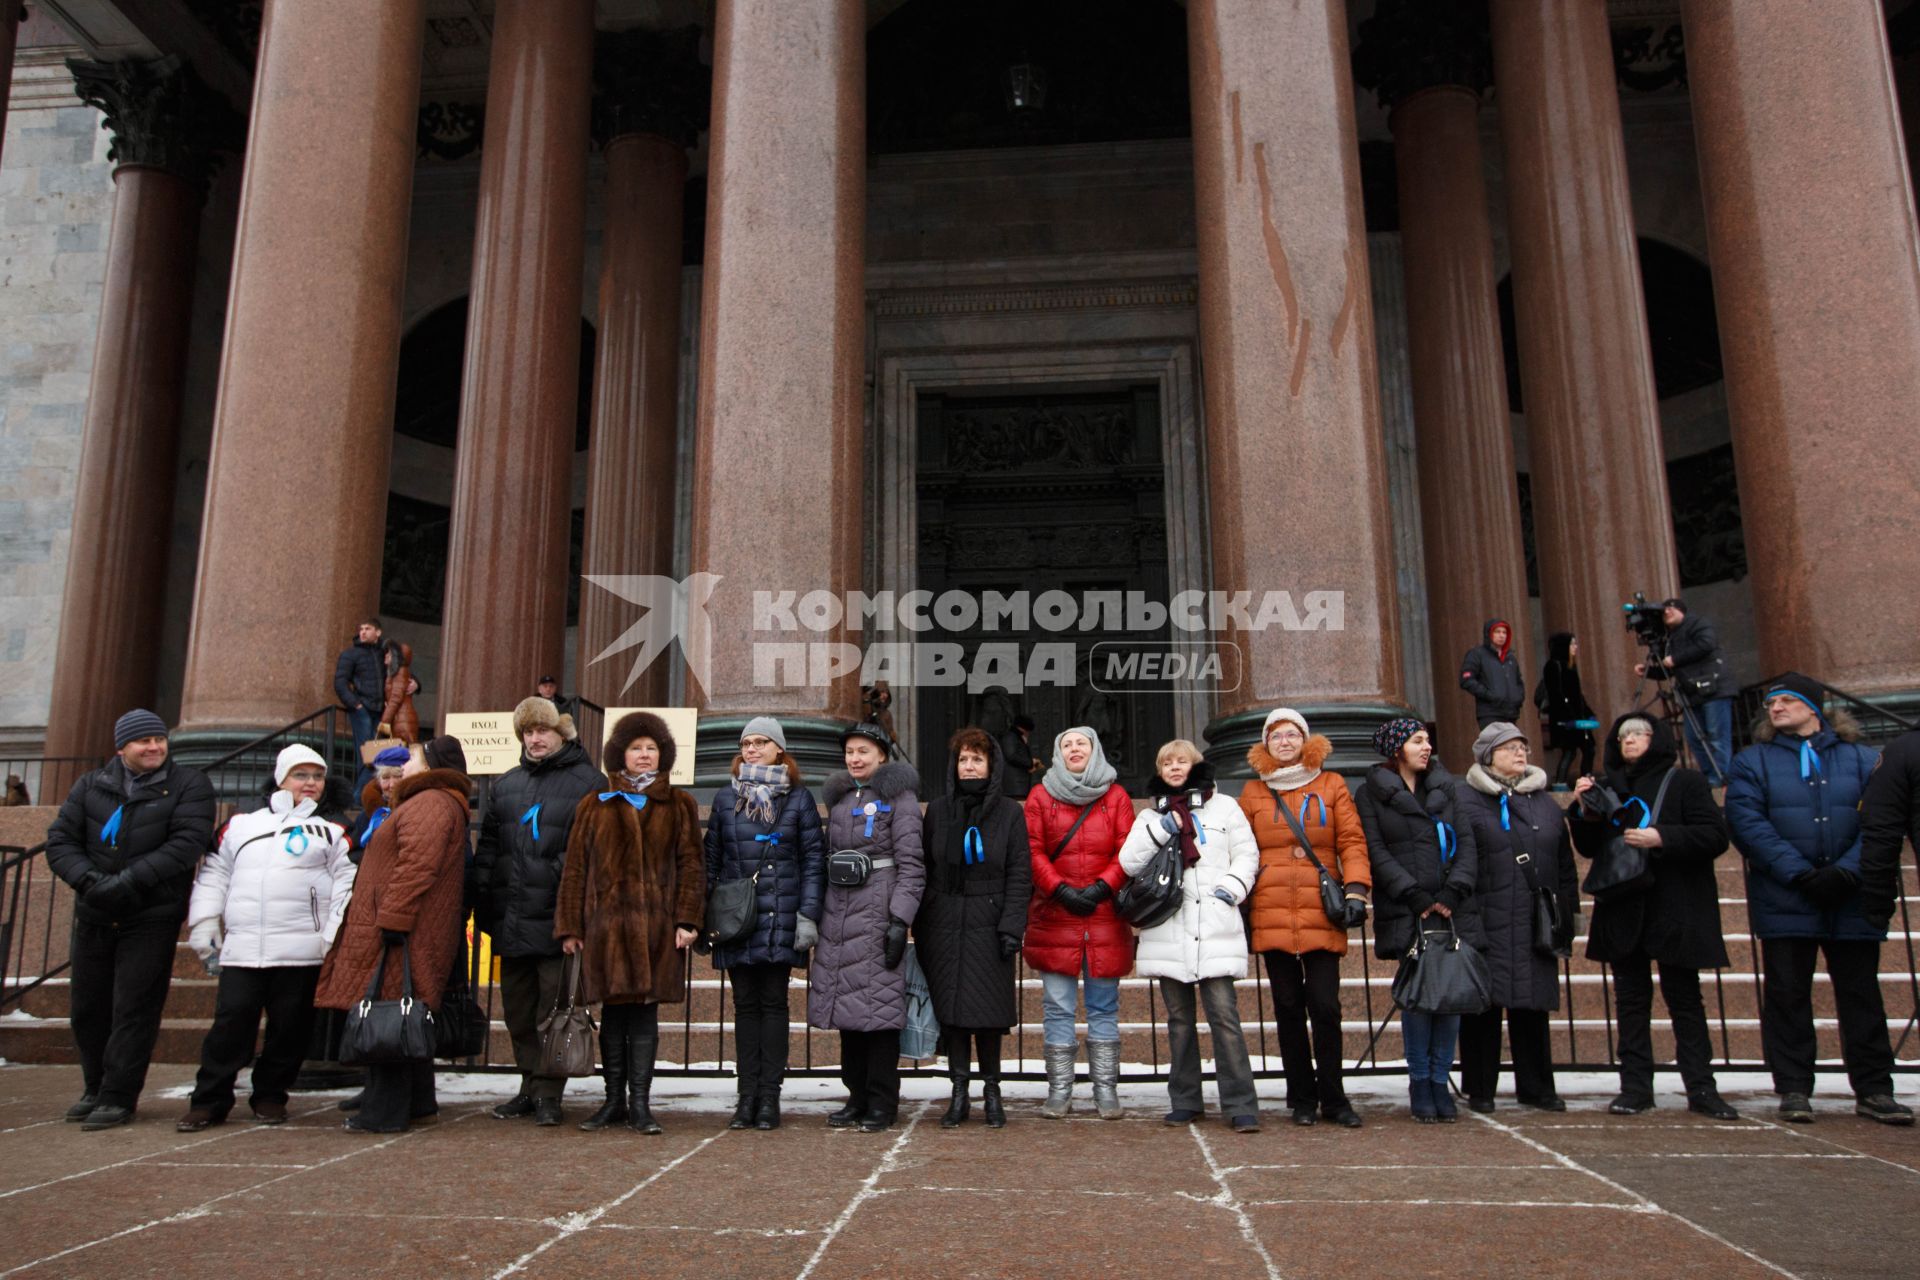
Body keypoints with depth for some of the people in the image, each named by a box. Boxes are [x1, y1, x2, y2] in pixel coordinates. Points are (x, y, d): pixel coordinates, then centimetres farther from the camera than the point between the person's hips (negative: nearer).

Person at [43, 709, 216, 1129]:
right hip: (94, 917, 5)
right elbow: (60, 840, 2)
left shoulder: (188, 786, -4)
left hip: (152, 919, -5)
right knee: (87, 1007, 13)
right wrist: (90, 880, -15)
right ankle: (95, 1090, 29)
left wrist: (128, 881, -22)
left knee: (133, 1009, -4)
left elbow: (187, 843, -15)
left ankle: (119, 1098, 6)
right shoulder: (90, 786, 8)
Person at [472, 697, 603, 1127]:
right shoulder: (504, 784, 16)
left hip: (557, 916, -6)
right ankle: (531, 1085, 25)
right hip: (511, 918, 6)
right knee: (517, 1009, 13)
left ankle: (548, 1092, 10)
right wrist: (483, 900, 11)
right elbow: (487, 846, 19)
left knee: (554, 1008, 0)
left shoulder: (587, 781, -3)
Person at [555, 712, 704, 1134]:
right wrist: (570, 926, 3)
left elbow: (690, 865, 5)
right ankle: (613, 1100, 19)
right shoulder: (595, 806, 11)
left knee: (646, 1012, -1)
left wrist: (687, 920, -5)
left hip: (657, 926, -1)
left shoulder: (678, 806, 9)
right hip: (606, 924, 1)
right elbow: (575, 869, 9)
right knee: (613, 1012, 7)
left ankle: (639, 1105, 5)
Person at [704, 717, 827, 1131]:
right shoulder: (726, 797, 11)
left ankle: (769, 1097, 7)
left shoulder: (799, 797, 4)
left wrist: (808, 915, -7)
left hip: (781, 918, -2)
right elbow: (711, 858, 13)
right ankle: (747, 1095, 12)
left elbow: (814, 859, 1)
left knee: (773, 1003, 2)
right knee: (745, 1004, 6)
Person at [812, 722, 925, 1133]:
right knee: (846, 1005, 7)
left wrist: (900, 920, -15)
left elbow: (912, 864, -7)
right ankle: (857, 1097, 18)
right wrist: (816, 914, 14)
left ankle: (882, 1104, 5)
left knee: (879, 1004, -5)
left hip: (877, 913, -6)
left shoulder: (898, 796, -1)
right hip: (839, 914, 6)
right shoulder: (838, 798, 17)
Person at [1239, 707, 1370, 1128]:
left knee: (1325, 1006, -3)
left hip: (1322, 914, -1)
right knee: (1288, 1007, 6)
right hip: (1272, 915, 1)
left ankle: (1333, 1098, 11)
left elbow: (1352, 841, 4)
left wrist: (1356, 889, -9)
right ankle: (1302, 1099, 15)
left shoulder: (1331, 786, 10)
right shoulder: (1253, 792, 11)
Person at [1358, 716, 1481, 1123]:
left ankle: (1439, 1081, 11)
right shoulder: (1372, 792, 5)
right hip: (1406, 913, -4)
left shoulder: (1444, 787, 17)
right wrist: (1414, 895, -11)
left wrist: (1453, 891, -4)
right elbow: (1375, 850, -3)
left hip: (1453, 910, 4)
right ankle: (1419, 1082, 6)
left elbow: (1467, 842, 10)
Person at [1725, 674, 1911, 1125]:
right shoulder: (1752, 761, 5)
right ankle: (1794, 1089, 12)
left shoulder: (1862, 759, 8)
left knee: (1862, 995, 8)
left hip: (1852, 903, 1)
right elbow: (1748, 822, -7)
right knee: (1787, 995, 3)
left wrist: (1847, 871, -17)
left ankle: (1874, 1090, 19)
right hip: (1784, 901, -1)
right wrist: (1799, 873, -17)